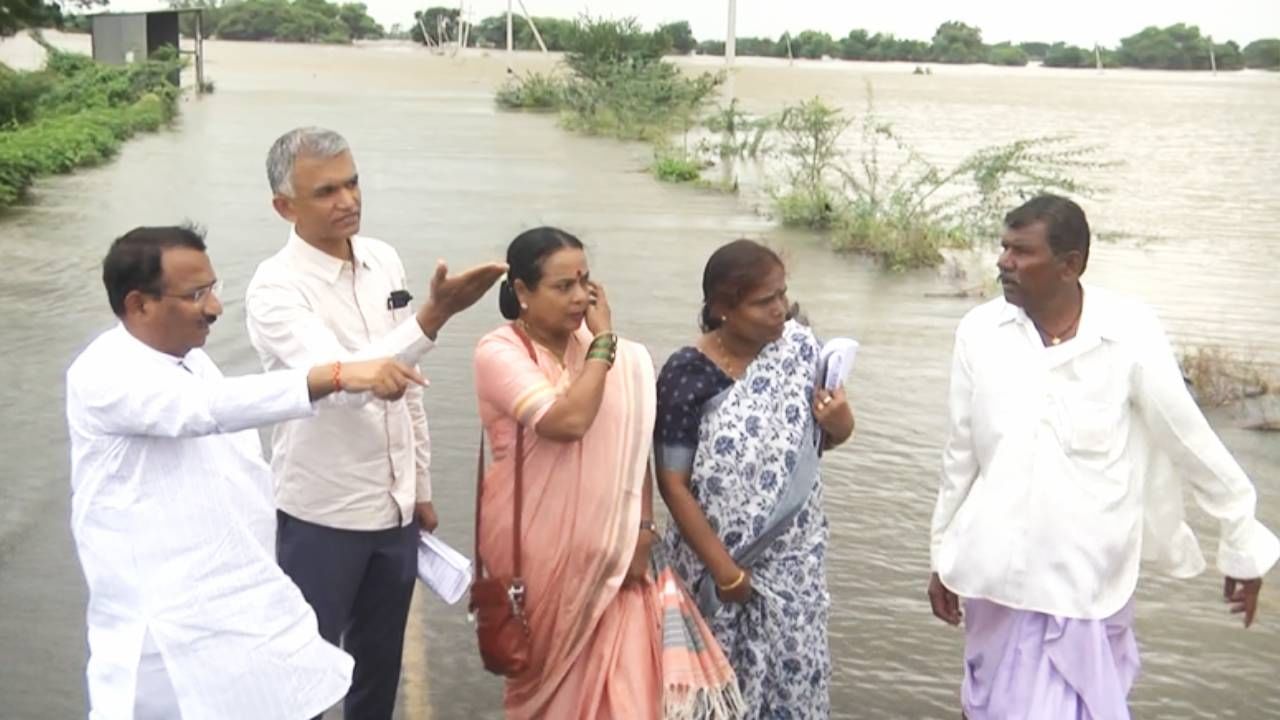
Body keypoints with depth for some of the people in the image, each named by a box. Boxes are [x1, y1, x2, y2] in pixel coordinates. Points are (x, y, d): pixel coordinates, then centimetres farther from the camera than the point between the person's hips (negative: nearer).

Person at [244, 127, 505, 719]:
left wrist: (421, 487, 13)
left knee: (381, 663, 21)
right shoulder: (275, 288, -19)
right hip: (322, 515, -6)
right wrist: (433, 317, -44)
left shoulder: (384, 261, 1)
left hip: (396, 507, 6)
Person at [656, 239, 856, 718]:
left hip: (794, 553, 3)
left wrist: (841, 425, -13)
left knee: (797, 673, 10)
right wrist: (722, 566, -14)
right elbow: (673, 483, -13)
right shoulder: (687, 375, -17)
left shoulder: (800, 345, -5)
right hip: (721, 554, -3)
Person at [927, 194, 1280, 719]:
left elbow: (1191, 443, -4)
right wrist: (942, 555, 11)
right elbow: (961, 455, 4)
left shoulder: (1130, 334, -13)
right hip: (996, 572, 3)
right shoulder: (979, 331, -5)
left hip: (1087, 578, -3)